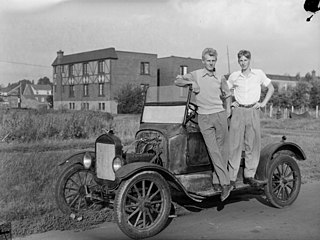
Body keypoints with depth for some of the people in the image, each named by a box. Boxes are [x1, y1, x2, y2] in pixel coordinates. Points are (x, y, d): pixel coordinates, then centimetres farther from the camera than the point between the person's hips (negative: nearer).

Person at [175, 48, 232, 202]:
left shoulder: (220, 79, 14)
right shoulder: (196, 75, 7)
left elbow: (227, 95, 27)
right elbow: (177, 81, 6)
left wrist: (228, 111, 13)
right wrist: (191, 82, -9)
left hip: (220, 115, 3)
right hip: (204, 118, -2)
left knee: (222, 151, 1)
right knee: (214, 151, -9)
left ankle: (216, 182, 11)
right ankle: (225, 184, -9)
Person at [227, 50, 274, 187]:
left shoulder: (259, 74, 5)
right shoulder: (234, 76, 6)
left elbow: (271, 89, 13)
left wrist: (263, 103, 3)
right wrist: (230, 102, 4)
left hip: (253, 111, 1)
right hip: (238, 112, -1)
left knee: (253, 144, 1)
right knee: (235, 145, -4)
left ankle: (249, 176, 11)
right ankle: (232, 178, -1)